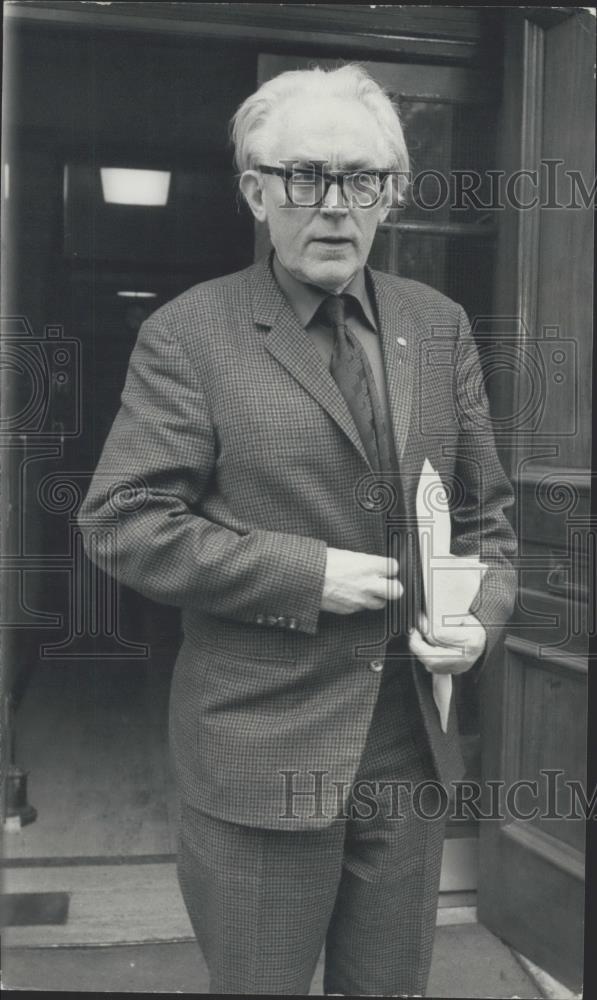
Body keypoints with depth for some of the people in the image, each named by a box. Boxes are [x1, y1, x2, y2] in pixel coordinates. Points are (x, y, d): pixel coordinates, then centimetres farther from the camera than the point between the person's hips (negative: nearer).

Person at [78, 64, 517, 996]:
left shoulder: (440, 326, 6)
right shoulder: (188, 334, -8)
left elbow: (484, 511, 12)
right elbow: (120, 522, -12)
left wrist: (483, 615, -6)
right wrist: (306, 572, -17)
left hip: (413, 743, 5)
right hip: (261, 749, -4)